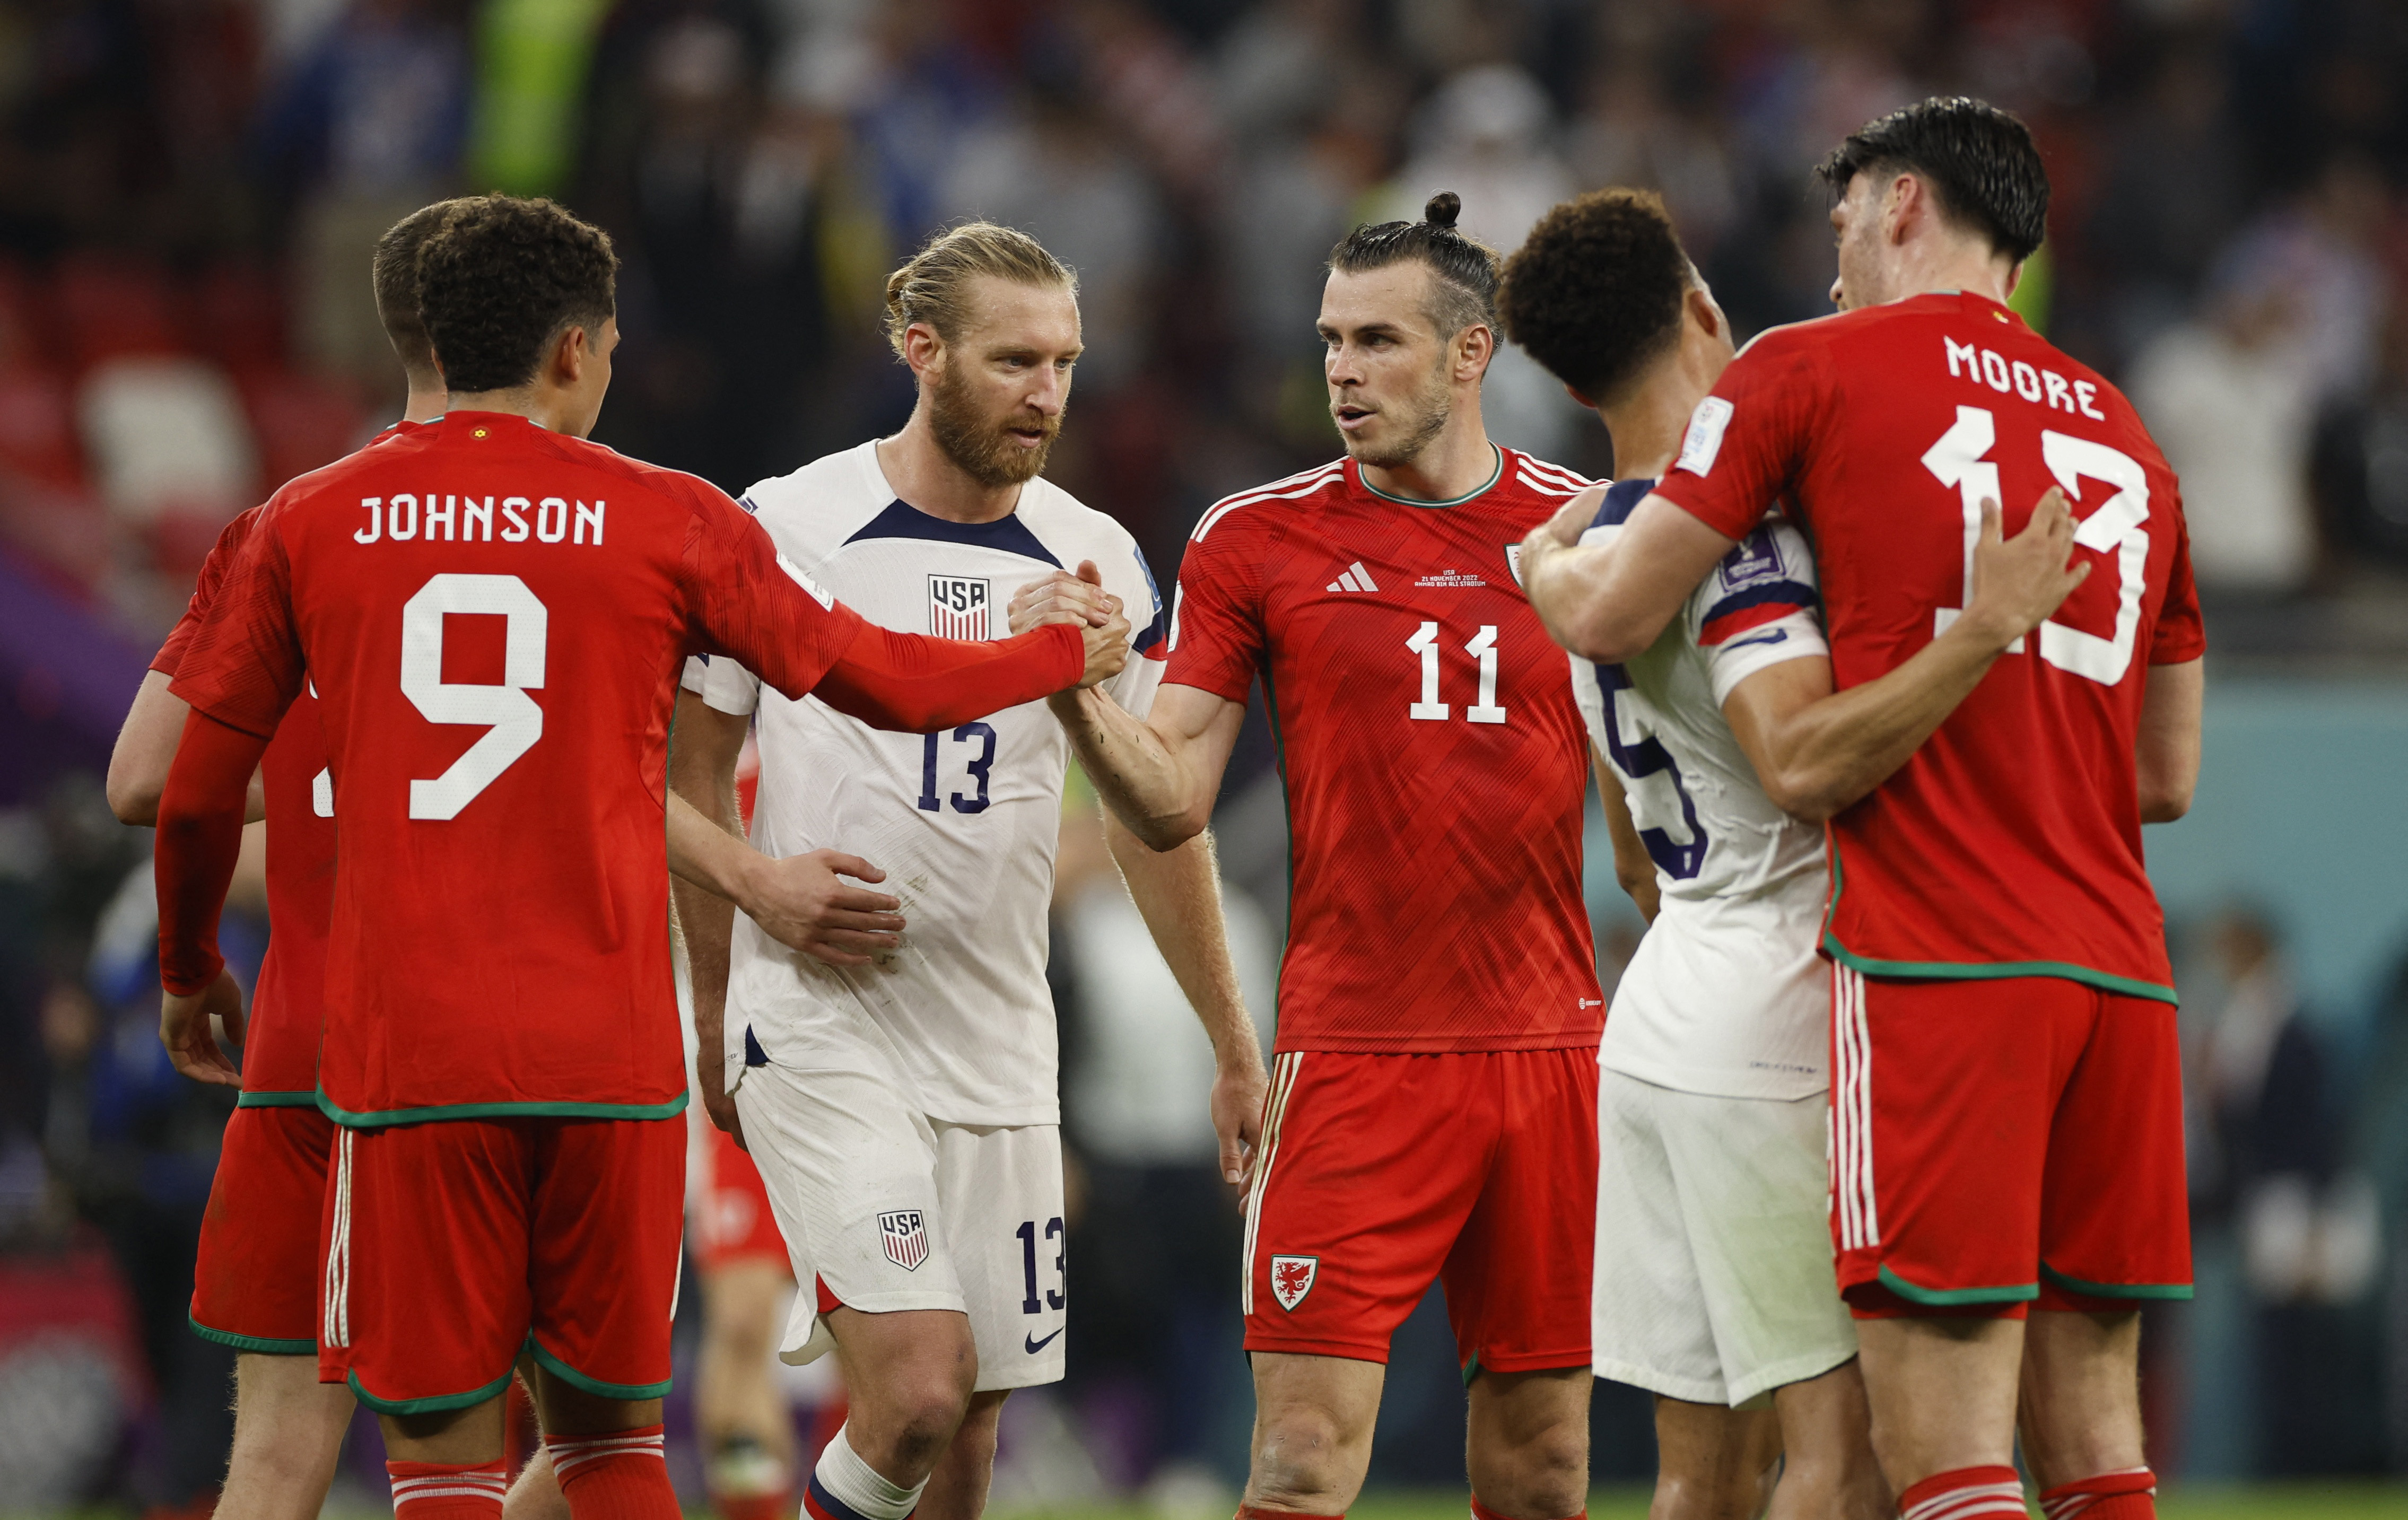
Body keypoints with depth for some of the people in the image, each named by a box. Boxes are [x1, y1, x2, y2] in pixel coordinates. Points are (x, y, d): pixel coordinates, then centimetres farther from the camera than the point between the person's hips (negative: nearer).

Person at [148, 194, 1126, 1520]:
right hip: (607, 1057, 0)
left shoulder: (310, 523, 5)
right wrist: (1069, 653, 32)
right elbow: (885, 682, 13)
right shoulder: (668, 521, 3)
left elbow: (195, 795, 11)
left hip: (401, 1051, 0)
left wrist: (189, 971, 29)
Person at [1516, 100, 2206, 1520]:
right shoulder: (2123, 431, 20)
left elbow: (1612, 618, 3)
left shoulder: (1812, 369, 3)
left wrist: (1541, 560, 24)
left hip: (1932, 962, -6)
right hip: (2117, 964, 6)